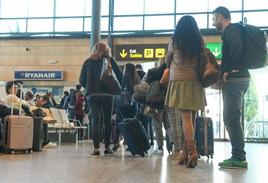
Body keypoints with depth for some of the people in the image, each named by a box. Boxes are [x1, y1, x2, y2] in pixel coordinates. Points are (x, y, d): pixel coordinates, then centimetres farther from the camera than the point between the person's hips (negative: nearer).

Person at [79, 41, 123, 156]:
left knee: (95, 120, 0)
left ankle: (96, 149, -8)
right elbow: (120, 76, -2)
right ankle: (107, 147, 14)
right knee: (107, 121, 10)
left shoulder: (88, 62, 7)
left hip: (93, 95, 1)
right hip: (107, 94, -1)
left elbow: (82, 80, 6)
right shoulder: (110, 60, 3)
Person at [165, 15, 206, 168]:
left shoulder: (175, 41, 3)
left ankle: (192, 151, -22)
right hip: (196, 83, 3)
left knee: (185, 117, -11)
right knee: (191, 118, 7)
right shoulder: (200, 43, 8)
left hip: (180, 82, -3)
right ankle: (185, 153, 13)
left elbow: (167, 61, 17)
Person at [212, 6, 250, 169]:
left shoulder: (230, 30, -5)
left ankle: (239, 158, -10)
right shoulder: (232, 31, 25)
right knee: (231, 118, 10)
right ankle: (238, 156, 12)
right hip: (238, 78, 10)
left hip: (235, 79, -10)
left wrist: (227, 70, -20)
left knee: (232, 118, -11)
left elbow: (237, 46, -24)